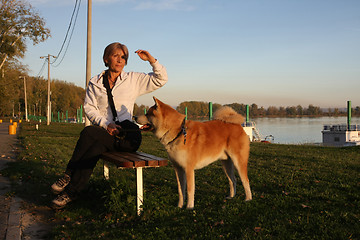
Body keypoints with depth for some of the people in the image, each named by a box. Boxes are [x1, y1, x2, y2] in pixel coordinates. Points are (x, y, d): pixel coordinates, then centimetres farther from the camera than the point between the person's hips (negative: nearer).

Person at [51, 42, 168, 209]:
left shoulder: (133, 79, 12)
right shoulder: (95, 83, 14)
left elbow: (161, 79, 12)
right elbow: (89, 108, 4)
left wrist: (151, 60, -4)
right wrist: (106, 124, -13)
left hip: (127, 134, -2)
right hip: (104, 130, 2)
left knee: (89, 132, -29)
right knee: (96, 147, -34)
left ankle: (69, 176, -20)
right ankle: (71, 191, -29)